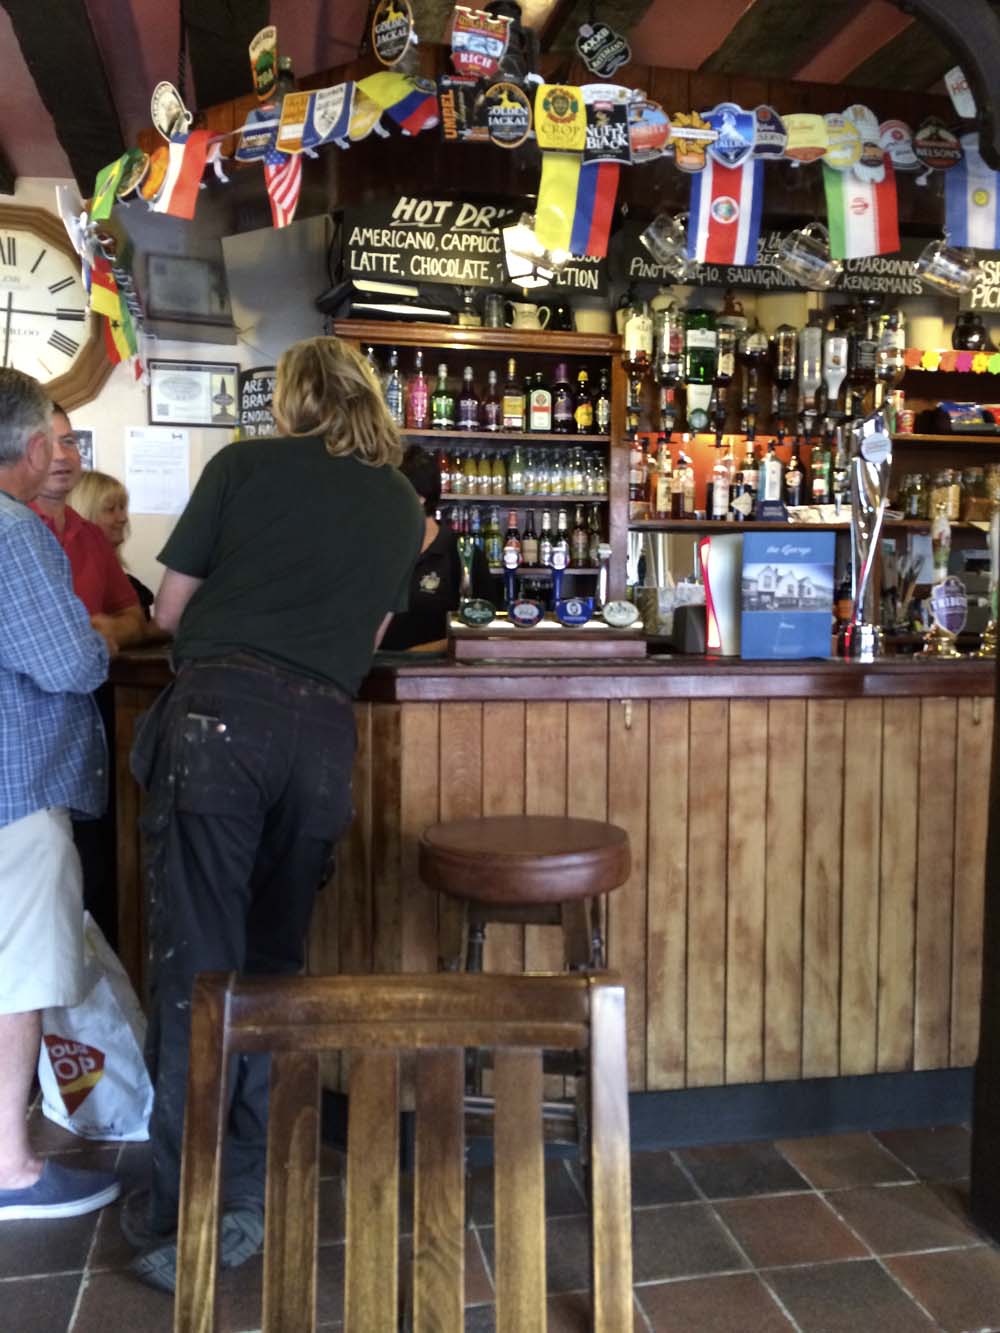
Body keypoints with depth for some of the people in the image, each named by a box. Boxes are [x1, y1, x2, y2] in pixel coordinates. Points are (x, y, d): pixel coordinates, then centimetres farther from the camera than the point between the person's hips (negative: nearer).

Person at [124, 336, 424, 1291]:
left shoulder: (245, 464, 9)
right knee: (274, 962, 13)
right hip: (322, 730, 3)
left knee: (195, 960, 0)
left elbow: (169, 610, 12)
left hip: (218, 711, -3)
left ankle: (178, 1220, 5)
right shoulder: (402, 503, 17)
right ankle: (248, 1198, 20)